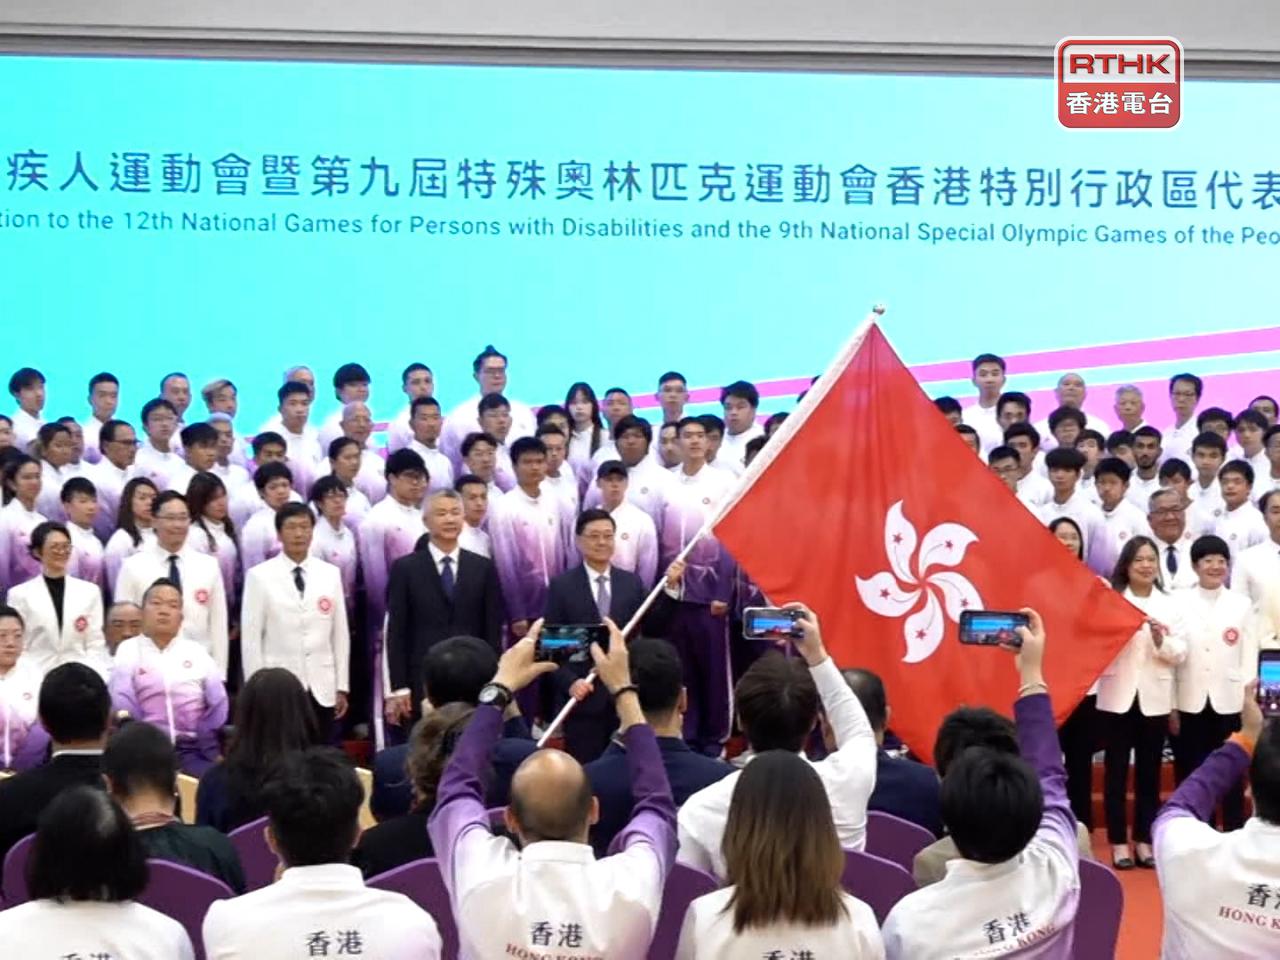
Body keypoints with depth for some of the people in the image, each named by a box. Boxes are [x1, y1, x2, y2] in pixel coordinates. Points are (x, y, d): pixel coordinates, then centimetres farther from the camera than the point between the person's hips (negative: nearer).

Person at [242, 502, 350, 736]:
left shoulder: (331, 574, 7)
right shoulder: (260, 576, -2)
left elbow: (340, 632, 8)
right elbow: (250, 637, -2)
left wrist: (342, 687, 6)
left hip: (322, 688, 3)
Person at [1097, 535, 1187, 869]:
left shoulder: (1169, 605, 8)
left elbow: (1180, 654, 3)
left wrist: (1161, 640, -16)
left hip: (1154, 699, 2)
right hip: (1117, 697, -2)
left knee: (1149, 772, 7)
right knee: (1116, 771, 1)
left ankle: (1144, 840, 15)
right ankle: (1119, 841, 8)